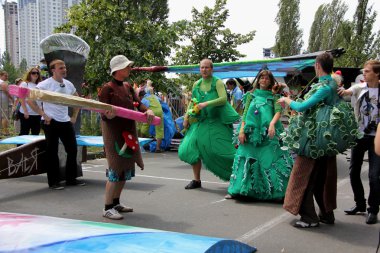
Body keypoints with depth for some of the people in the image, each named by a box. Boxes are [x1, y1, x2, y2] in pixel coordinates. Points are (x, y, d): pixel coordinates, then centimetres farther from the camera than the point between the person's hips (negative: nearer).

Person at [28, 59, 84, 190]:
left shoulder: (68, 84, 7)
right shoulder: (45, 84, -11)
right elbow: (30, 100, -14)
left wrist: (74, 116, 13)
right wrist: (43, 115, -15)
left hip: (66, 122, 6)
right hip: (51, 122, -6)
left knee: (72, 150, 9)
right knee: (52, 152, 1)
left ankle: (71, 178, 22)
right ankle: (53, 181, 11)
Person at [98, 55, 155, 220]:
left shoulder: (128, 87, 11)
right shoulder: (107, 88, -10)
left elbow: (138, 104, 2)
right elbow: (105, 115, -14)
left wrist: (147, 111, -18)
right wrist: (109, 114, -36)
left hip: (128, 132, 8)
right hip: (114, 132, -8)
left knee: (127, 168, 13)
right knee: (116, 169, -9)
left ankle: (116, 202, 26)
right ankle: (107, 208, 0)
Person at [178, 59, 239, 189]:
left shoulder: (217, 82, -4)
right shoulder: (196, 84, 12)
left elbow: (223, 99, -19)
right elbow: (193, 103, 22)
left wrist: (206, 104, -26)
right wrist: (186, 116, 11)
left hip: (217, 122, -5)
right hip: (200, 122, 5)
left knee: (223, 151, -6)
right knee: (191, 148, -1)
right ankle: (197, 180, 12)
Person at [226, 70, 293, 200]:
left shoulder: (274, 96, 9)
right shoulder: (251, 95, 14)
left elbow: (278, 111, -6)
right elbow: (245, 114, 8)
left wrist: (272, 123, -25)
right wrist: (242, 130, -3)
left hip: (268, 134, -1)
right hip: (251, 133, 2)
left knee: (270, 160, -5)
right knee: (246, 160, 1)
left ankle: (276, 192, 0)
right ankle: (236, 190, 7)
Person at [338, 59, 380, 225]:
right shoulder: (359, 88, 1)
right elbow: (349, 91, -17)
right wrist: (344, 92, -39)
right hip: (359, 135, 3)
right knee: (354, 171, 9)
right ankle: (360, 204, 28)